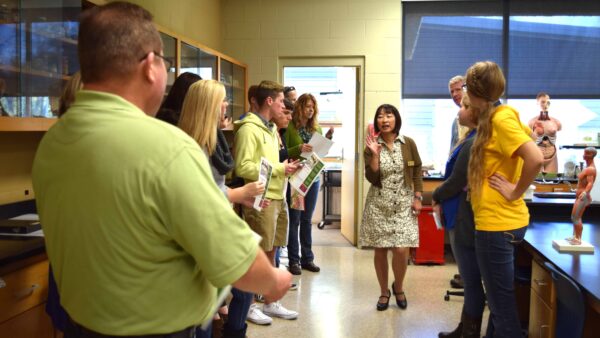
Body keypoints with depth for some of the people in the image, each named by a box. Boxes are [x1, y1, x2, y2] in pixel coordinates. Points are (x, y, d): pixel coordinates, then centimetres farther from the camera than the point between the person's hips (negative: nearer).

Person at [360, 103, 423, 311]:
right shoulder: (371, 147, -2)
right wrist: (374, 153, -20)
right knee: (380, 250, 4)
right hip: (379, 205, 0)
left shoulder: (408, 144, 0)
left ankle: (398, 288, 20)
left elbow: (417, 171, 7)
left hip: (403, 205, 0)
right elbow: (372, 178, -10)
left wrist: (418, 198, 0)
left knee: (401, 250, -8)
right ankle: (384, 292, 24)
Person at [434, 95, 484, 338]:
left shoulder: (472, 144, -20)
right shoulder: (475, 140, 11)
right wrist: (444, 201, 7)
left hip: (467, 220, -10)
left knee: (472, 280, 2)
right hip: (467, 216, 10)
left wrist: (436, 197, 0)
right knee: (471, 278, 18)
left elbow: (456, 182, -17)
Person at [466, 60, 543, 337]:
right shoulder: (492, 118, 11)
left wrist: (515, 192, -16)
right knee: (498, 299, 21)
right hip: (496, 221, 10)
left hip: (498, 224, -10)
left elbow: (535, 158, -28)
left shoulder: (501, 118, -16)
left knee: (501, 303, 1)